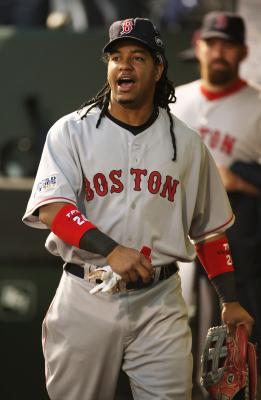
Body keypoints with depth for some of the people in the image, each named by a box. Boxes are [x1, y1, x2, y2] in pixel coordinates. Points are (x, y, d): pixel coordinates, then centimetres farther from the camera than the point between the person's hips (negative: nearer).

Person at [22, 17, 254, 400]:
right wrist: (112, 250, -27)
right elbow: (50, 208, -13)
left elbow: (209, 229, 15)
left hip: (160, 302, 1)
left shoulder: (186, 142, 9)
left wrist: (230, 302, 9)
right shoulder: (71, 131, 1)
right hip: (86, 299, -1)